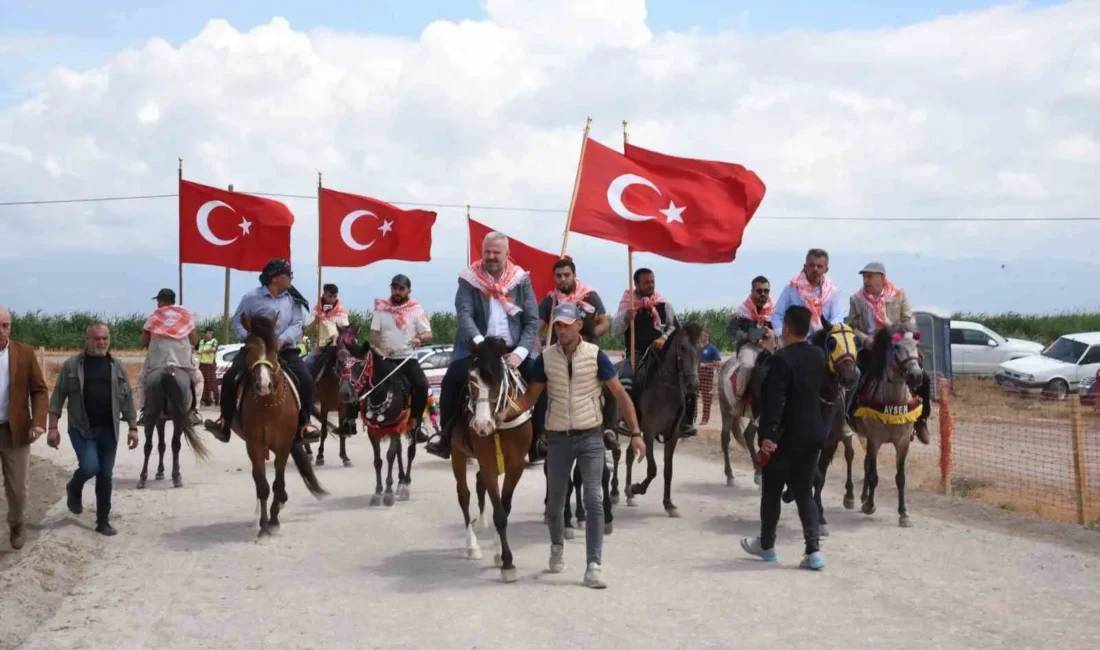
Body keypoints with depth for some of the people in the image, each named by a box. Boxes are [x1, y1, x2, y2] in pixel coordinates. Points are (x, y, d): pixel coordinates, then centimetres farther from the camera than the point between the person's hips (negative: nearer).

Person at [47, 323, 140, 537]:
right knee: (90, 466, -19)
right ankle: (74, 488, 15)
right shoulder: (72, 365, -1)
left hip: (108, 431, 3)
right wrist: (53, 427, -8)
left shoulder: (117, 366, 7)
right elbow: (58, 397, -1)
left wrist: (133, 427, 2)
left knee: (105, 475, 4)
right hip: (81, 429, -3)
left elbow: (127, 399, 8)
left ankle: (103, 521, 15)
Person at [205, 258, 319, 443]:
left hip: (285, 350, 1)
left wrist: (282, 340, -19)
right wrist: (250, 338, -14)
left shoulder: (294, 300, 7)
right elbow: (238, 321, 5)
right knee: (230, 378, -19)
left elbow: (297, 324, 0)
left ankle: (303, 424, -7)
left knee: (306, 381, -19)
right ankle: (225, 422, -8)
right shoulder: (252, 297, 0)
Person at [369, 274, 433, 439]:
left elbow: (428, 335, 0)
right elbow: (373, 334, 2)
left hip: (408, 358, -1)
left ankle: (415, 422, -13)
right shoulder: (381, 308, 5)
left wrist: (420, 339, -23)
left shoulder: (417, 310, 4)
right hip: (386, 359, 1)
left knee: (421, 385, -23)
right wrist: (381, 346, -18)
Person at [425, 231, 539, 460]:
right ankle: (447, 435, -3)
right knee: (452, 381, -25)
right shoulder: (469, 279, 1)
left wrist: (520, 352, -15)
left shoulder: (521, 280, 6)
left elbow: (532, 321, 1)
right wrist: (479, 342, -31)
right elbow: (464, 314, -12)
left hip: (512, 349, 2)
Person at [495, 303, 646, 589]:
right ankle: (557, 547, 41)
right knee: (555, 500, 13)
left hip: (590, 437, -2)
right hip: (558, 438, 2)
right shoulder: (546, 358, -2)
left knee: (594, 500, -9)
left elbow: (620, 395, -6)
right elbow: (531, 396, 5)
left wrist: (636, 433, -12)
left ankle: (593, 567, -7)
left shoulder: (595, 355, -8)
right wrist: (506, 413, -14)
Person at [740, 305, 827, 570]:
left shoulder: (780, 359, -17)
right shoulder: (819, 355, 4)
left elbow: (774, 401, -23)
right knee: (804, 492, 10)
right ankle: (813, 551, 0)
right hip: (813, 434, 6)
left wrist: (768, 435, -21)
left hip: (785, 436, -6)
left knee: (772, 491, 11)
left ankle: (766, 545, 26)